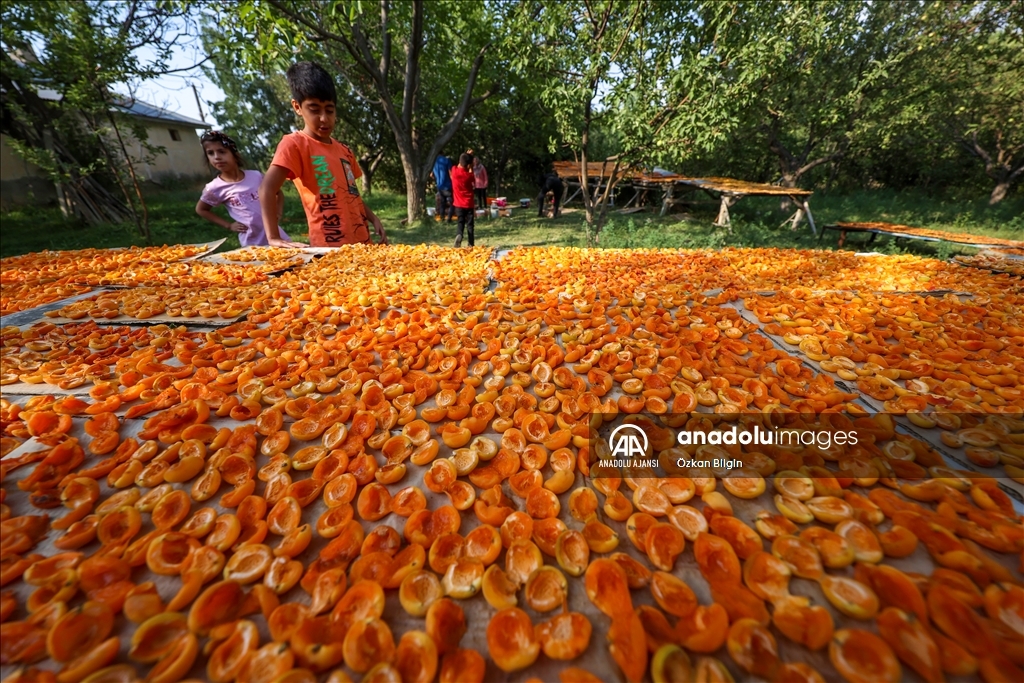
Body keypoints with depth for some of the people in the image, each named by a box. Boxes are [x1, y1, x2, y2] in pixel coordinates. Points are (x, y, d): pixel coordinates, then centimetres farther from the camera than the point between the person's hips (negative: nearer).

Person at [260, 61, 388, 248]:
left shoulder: (344, 151, 17)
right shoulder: (294, 143, -2)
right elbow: (267, 188, -12)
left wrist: (374, 219, 7)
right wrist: (274, 237, -20)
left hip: (362, 242, 6)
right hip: (329, 246, -6)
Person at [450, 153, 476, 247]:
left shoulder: (454, 171, -4)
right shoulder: (469, 174, -11)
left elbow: (460, 166, 19)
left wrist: (465, 157, 18)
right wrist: (471, 169, 6)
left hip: (459, 204, 2)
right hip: (469, 204, -2)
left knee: (460, 222, 11)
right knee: (470, 225, 6)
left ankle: (459, 234, -19)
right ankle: (471, 245, 4)